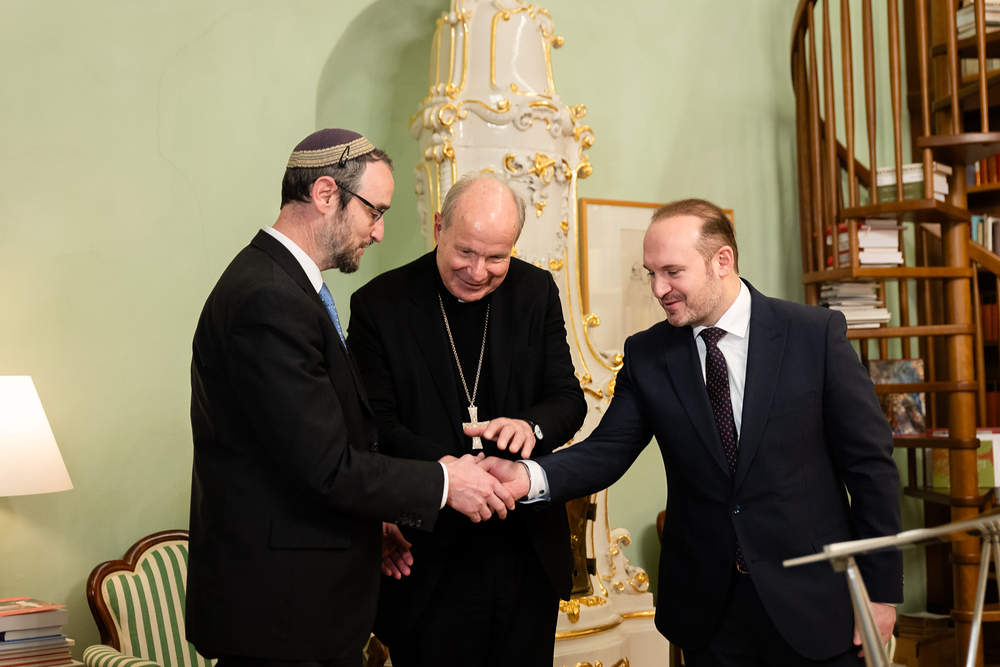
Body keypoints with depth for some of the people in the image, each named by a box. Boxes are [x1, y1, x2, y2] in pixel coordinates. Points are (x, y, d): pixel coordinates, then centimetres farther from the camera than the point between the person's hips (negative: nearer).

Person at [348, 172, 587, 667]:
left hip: (528, 557, 3)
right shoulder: (379, 304, -7)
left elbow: (568, 398, 1)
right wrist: (444, 468, -29)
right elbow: (376, 425, -11)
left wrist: (532, 426, -22)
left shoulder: (535, 292, 2)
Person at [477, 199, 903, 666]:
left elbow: (869, 461, -6)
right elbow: (607, 450, -6)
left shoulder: (817, 334, -8)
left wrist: (880, 589, -5)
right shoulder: (646, 355, 0)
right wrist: (531, 477, -26)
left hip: (811, 604, -2)